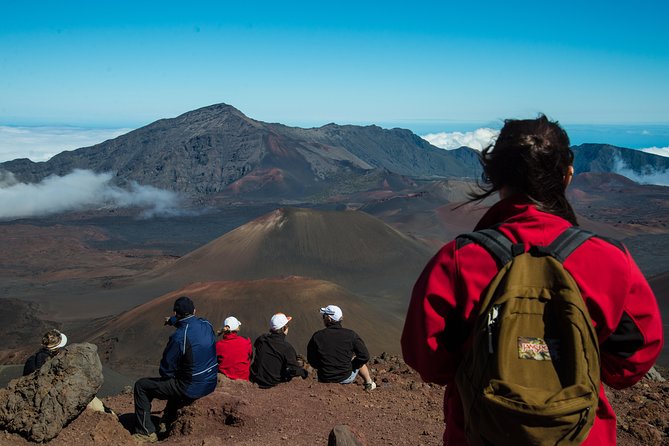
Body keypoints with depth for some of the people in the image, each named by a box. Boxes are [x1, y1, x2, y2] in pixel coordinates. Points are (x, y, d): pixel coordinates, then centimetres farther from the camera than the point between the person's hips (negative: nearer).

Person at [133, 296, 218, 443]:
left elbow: (166, 371, -14)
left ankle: (146, 433, 13)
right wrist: (172, 321, 39)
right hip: (210, 384, 7)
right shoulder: (206, 325, -4)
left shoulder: (179, 337, -24)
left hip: (190, 389, -7)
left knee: (141, 386, 8)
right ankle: (167, 423, 46)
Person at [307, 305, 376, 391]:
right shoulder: (350, 335, -14)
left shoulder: (317, 336, -13)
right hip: (346, 378, 0)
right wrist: (351, 366, 5)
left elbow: (311, 361, -1)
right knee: (360, 361, 30)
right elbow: (364, 356, -11)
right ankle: (369, 384, 44)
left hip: (325, 379, 1)